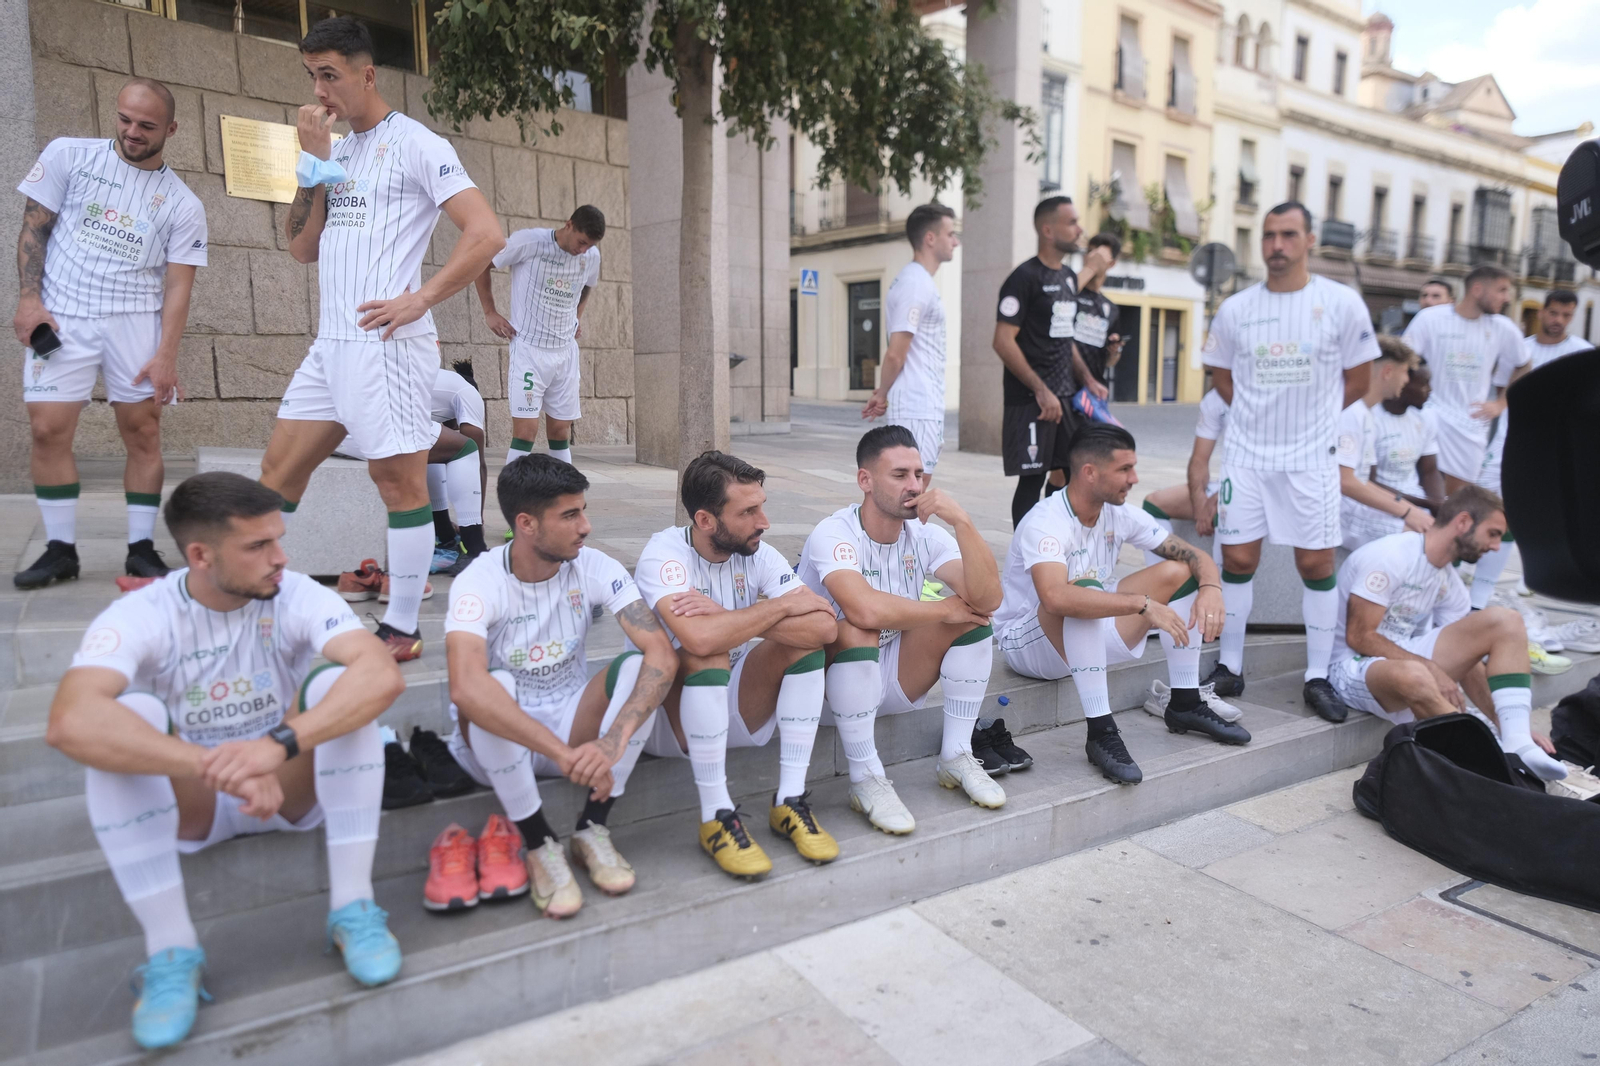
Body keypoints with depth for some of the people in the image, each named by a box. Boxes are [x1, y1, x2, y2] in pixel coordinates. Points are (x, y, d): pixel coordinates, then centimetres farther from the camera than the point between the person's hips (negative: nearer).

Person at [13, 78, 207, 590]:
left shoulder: (183, 205, 1)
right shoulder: (69, 155, 4)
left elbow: (178, 284, -2)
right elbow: (34, 226, 6)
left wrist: (166, 355, -11)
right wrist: (28, 298, -4)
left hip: (136, 322, 0)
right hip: (59, 317, 1)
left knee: (143, 433, -2)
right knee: (49, 430, -4)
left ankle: (141, 549, 8)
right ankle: (60, 550, 7)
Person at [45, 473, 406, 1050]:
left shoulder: (298, 597, -17)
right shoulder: (140, 616, -18)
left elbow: (384, 674, -35)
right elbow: (69, 723, -38)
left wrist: (281, 742, -48)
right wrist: (222, 768, -45)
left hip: (293, 789, 0)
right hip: (191, 805, 0)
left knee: (338, 682, -27)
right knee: (128, 715, -28)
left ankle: (352, 908, -23)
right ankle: (170, 950, -23)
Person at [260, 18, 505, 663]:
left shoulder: (416, 144, -3)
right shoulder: (336, 153, 20)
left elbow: (486, 234, -11)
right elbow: (302, 248, 16)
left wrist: (421, 297, -15)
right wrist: (313, 162, 7)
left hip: (386, 342, -8)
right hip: (330, 342, 8)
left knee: (399, 481, -3)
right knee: (278, 470, 11)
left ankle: (402, 629, 7)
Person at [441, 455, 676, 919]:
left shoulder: (596, 568, -13)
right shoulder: (480, 582, -21)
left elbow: (663, 655, -25)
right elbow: (465, 687, -40)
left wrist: (614, 740, -40)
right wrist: (564, 754, -47)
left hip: (572, 724, 3)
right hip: (499, 742, -2)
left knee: (640, 667, -23)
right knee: (492, 688, -35)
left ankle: (592, 829, -14)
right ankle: (539, 845, -19)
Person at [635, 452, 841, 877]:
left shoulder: (757, 554, -5)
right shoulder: (664, 555, -20)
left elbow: (826, 626, -19)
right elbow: (698, 638, -40)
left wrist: (729, 618, -28)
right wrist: (781, 605, -25)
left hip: (735, 708, 5)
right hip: (669, 715, -5)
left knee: (808, 633, -16)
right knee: (708, 653, -34)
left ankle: (790, 802, -12)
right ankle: (716, 817, -21)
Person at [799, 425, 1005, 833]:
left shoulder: (925, 535, -6)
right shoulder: (833, 535, -23)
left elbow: (988, 598, -19)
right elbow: (865, 609, -41)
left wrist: (962, 521, -29)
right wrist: (944, 609, -25)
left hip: (895, 677, 6)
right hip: (834, 677, -5)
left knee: (974, 614, -11)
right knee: (856, 633, -36)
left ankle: (955, 758, -1)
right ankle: (866, 780, -20)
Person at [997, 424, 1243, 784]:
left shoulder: (1120, 515, -4)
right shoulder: (1044, 524, -28)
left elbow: (1194, 555, 0)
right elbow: (1055, 599, -46)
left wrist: (1210, 587, -22)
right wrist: (1144, 604, -43)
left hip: (1091, 638, 8)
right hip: (1027, 642, -7)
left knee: (1178, 572, -4)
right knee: (1084, 590, -38)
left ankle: (1185, 704, 4)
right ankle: (1101, 734, -31)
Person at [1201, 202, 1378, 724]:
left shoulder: (1342, 303, -2)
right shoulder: (1235, 308, 4)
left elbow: (1357, 379, 6)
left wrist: (1313, 416, 5)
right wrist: (1260, 415, 7)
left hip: (1311, 457, -1)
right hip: (1246, 455, 2)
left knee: (1316, 563, 2)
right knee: (1238, 560, 3)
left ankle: (1318, 678, 14)